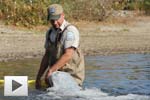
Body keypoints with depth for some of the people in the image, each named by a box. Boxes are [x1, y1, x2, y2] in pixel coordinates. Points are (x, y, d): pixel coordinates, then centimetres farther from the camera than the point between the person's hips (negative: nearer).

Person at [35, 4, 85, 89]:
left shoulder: (70, 30, -14)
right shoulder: (50, 32, 11)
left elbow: (68, 55, -23)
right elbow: (47, 56, 15)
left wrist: (51, 70, -27)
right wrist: (38, 77, 10)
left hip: (72, 75, -6)